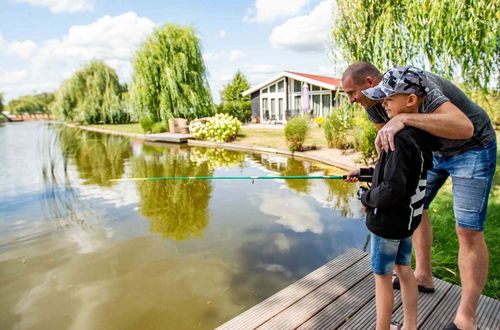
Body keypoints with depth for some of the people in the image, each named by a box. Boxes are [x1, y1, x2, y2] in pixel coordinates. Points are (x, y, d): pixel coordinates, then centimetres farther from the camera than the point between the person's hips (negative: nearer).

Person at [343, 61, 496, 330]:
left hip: (472, 147, -8)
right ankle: (423, 277, 30)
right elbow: (389, 146, 3)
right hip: (433, 149, 8)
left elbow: (464, 127, -47)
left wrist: (402, 118, -55)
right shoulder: (373, 105, -8)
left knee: (468, 231, -9)